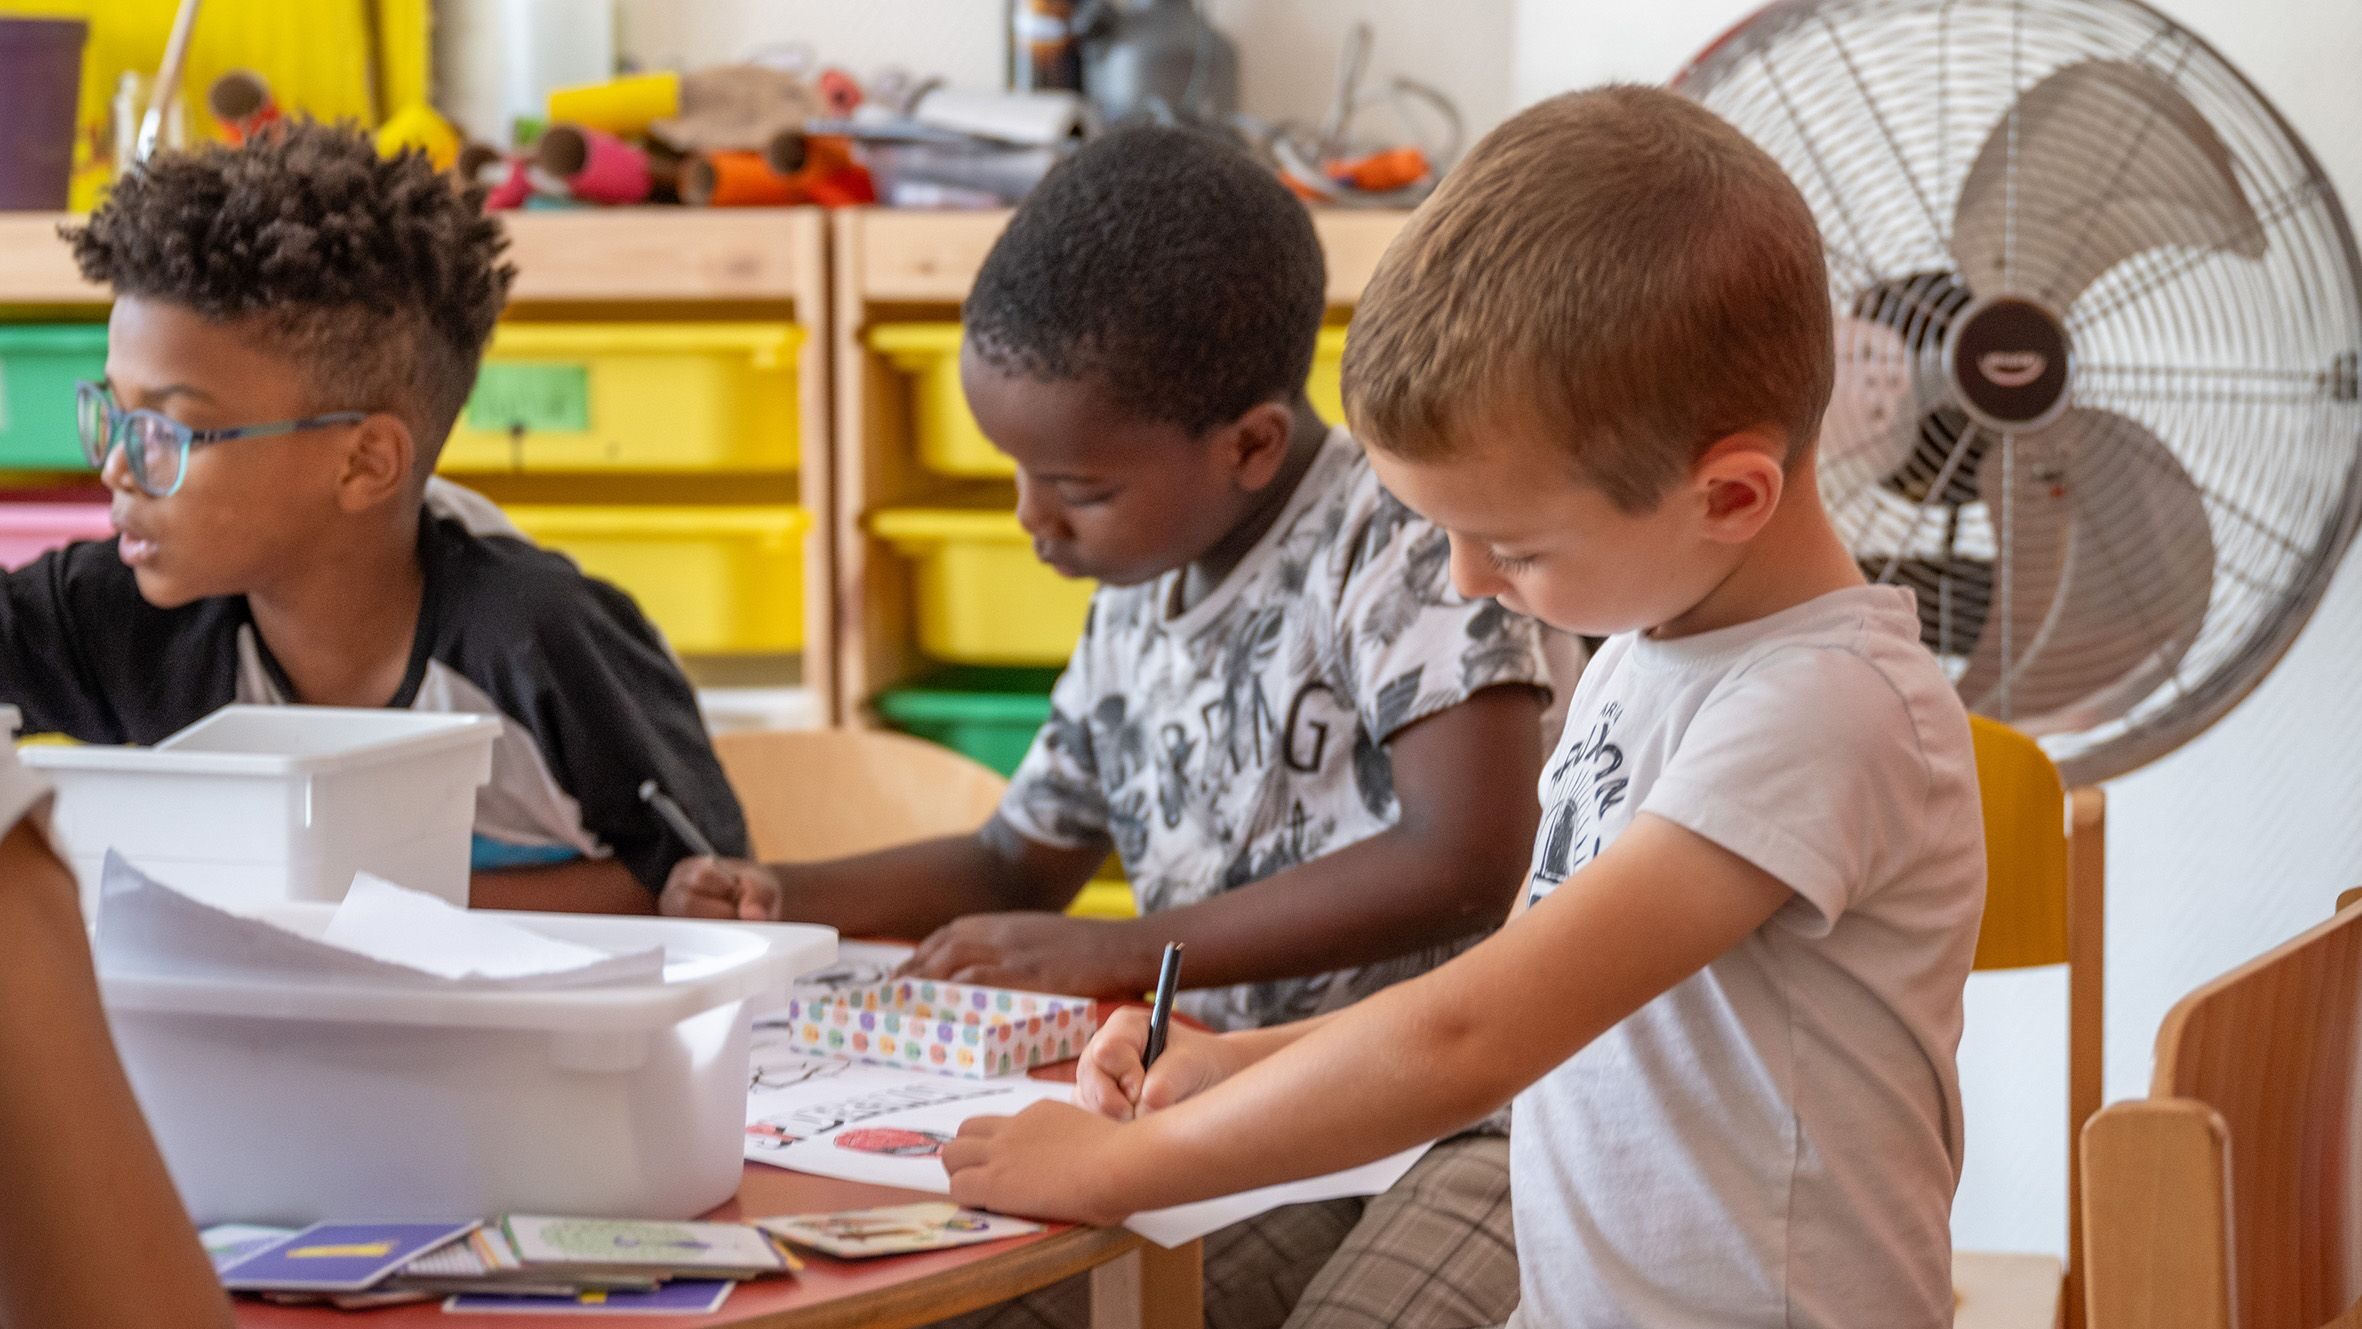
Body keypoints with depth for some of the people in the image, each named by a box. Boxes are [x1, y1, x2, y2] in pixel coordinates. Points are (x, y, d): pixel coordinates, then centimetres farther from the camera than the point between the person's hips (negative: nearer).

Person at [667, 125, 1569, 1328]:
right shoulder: (1134, 610, 13)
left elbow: (1471, 860, -24)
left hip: (1468, 1115, -7)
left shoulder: (1395, 542, -12)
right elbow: (1021, 865, 28)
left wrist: (1117, 953, -20)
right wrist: (785, 900, 10)